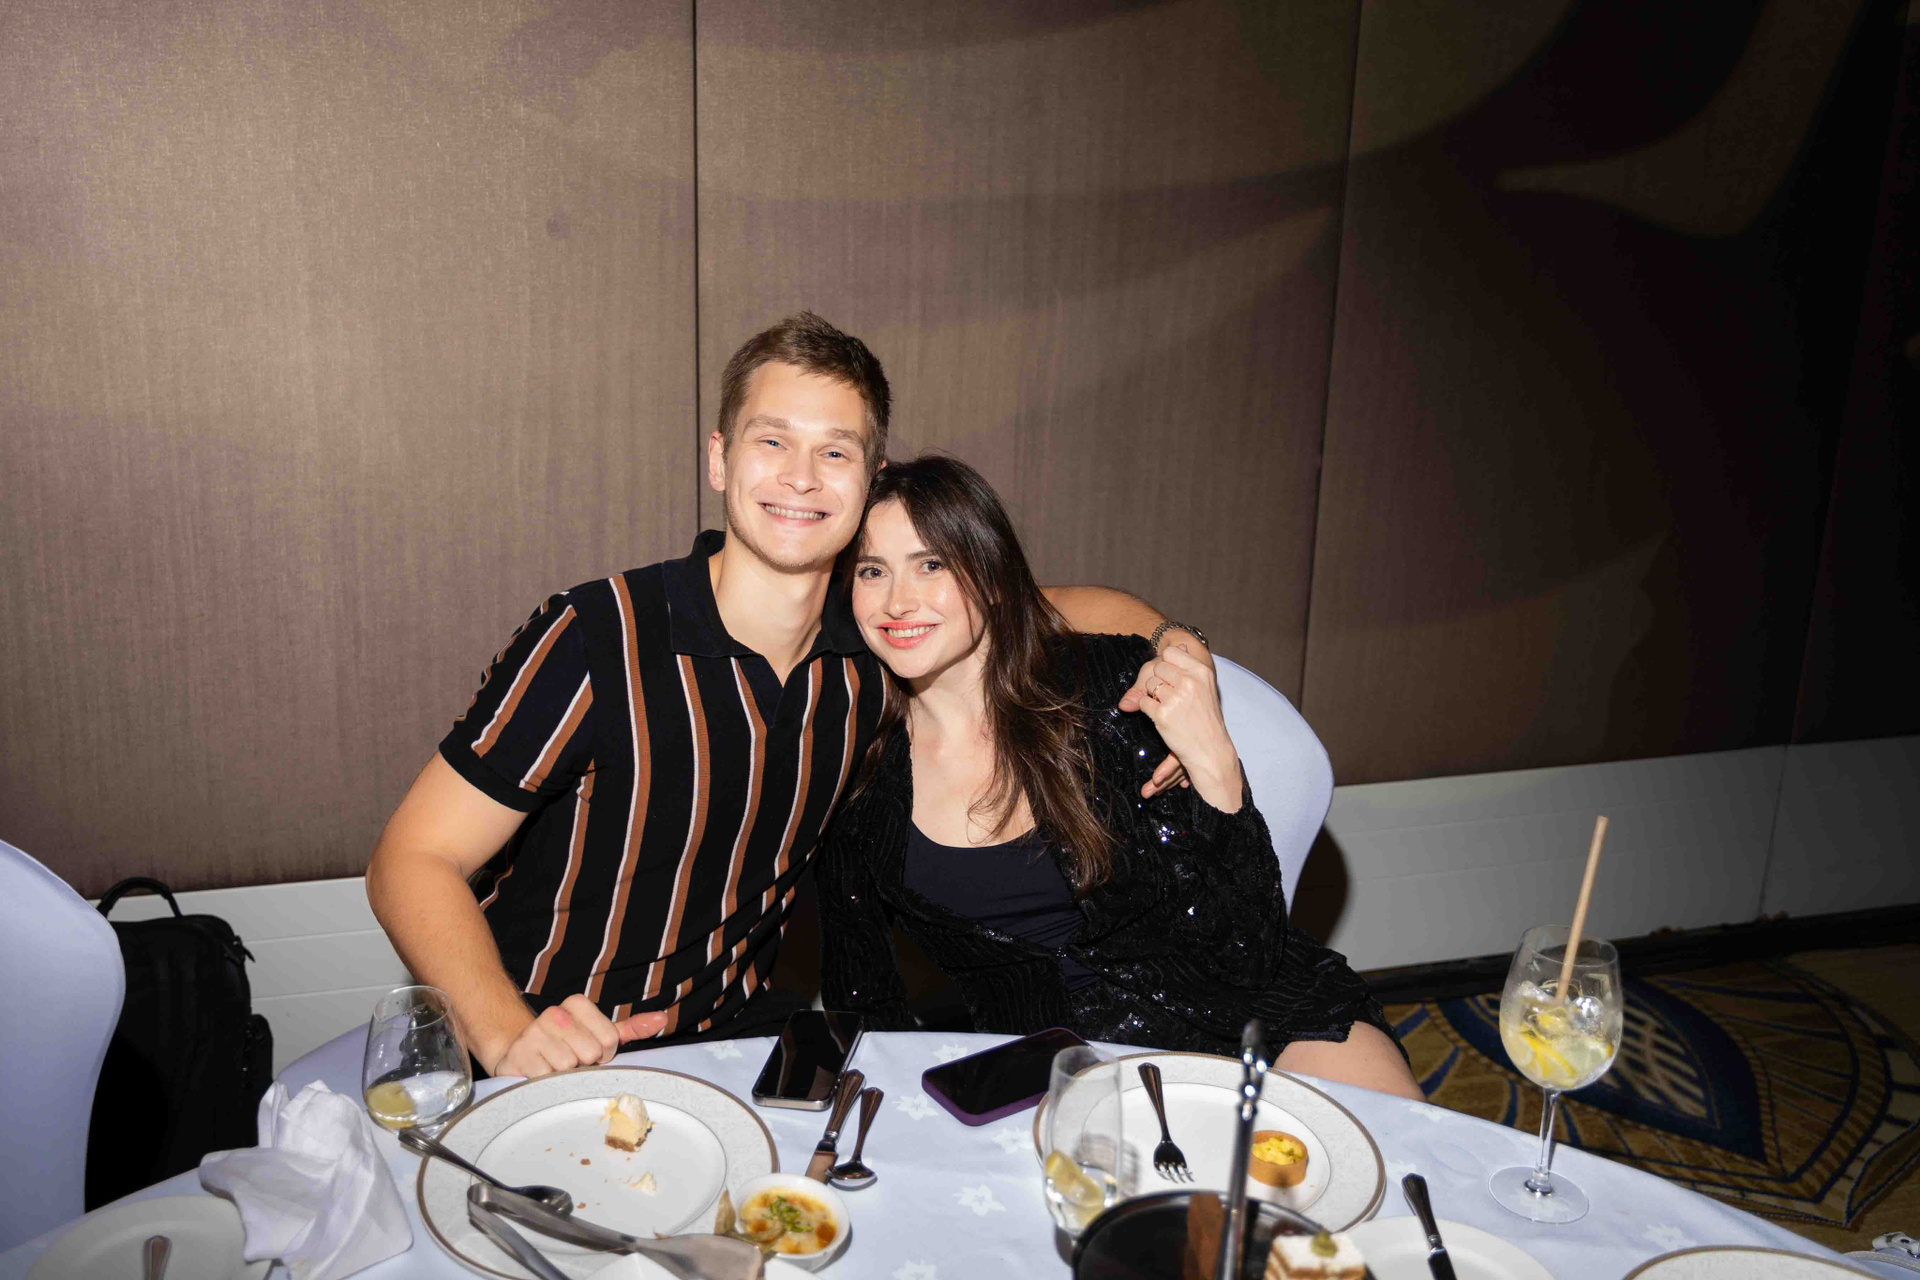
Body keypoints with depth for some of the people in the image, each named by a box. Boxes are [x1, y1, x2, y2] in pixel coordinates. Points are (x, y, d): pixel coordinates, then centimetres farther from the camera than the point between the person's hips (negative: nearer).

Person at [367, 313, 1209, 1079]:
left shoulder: (871, 641, -4)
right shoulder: (596, 640, -18)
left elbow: (1067, 609, 12)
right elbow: (413, 861, -15)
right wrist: (507, 1037, -31)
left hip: (735, 1038, 3)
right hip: (553, 1073, -3)